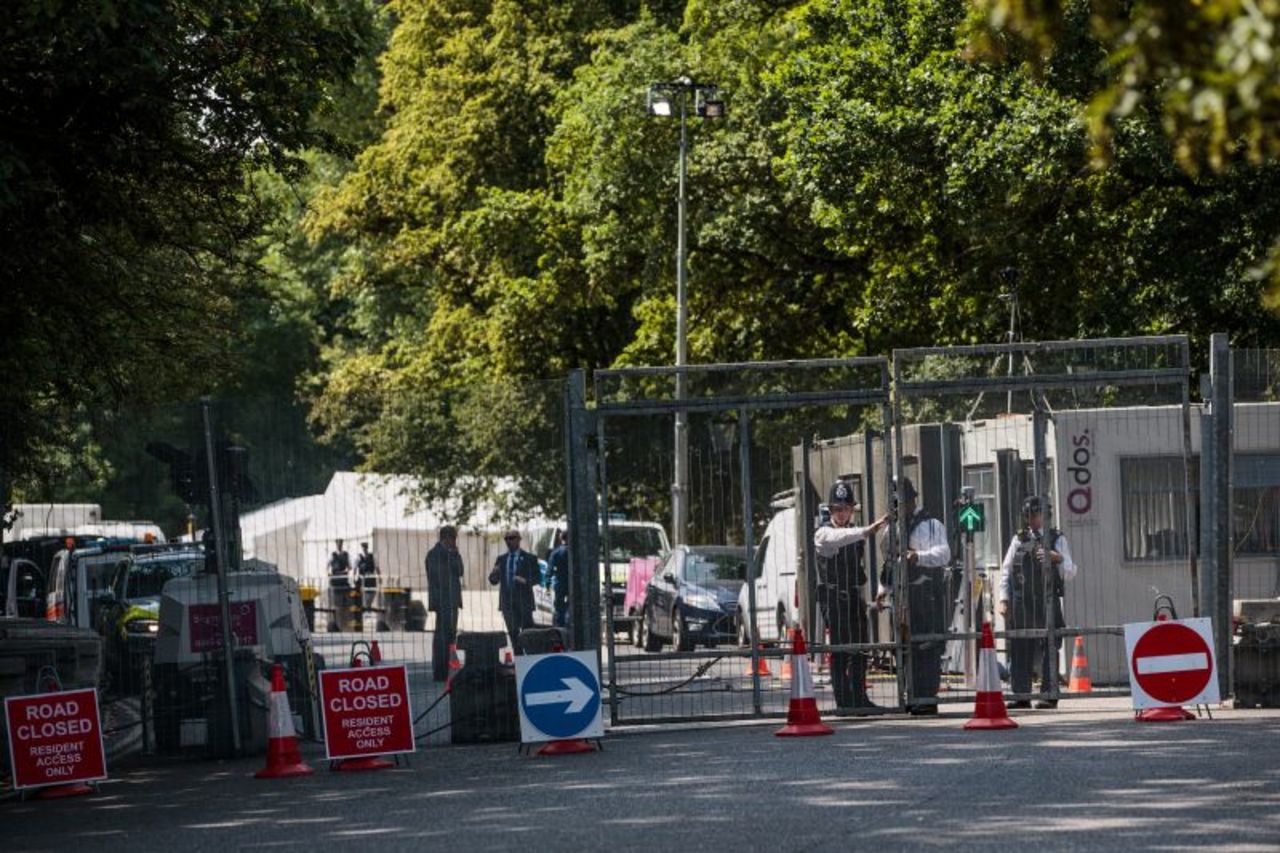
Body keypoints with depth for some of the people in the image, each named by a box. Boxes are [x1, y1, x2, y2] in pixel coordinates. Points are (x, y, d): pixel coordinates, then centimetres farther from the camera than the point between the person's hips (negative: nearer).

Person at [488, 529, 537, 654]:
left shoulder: (529, 558, 2)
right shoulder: (501, 560, 13)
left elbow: (536, 578, 0)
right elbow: (493, 581, 11)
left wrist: (525, 581, -19)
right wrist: (495, 573, -11)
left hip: (523, 601, -4)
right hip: (507, 601, 4)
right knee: (513, 633, 6)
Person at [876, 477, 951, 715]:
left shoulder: (930, 525, -4)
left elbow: (943, 554, -18)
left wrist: (919, 556, -35)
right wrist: (884, 588, 17)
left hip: (927, 594, -7)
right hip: (903, 595, 7)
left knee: (928, 647, -8)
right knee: (907, 646, 8)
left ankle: (928, 698, -7)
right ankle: (914, 698, 14)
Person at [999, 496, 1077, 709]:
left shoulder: (1057, 539, 7)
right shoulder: (1019, 539, 16)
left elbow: (1069, 573, 3)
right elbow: (1006, 571, 16)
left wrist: (1058, 558, -17)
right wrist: (1004, 599, 6)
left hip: (1047, 601, -3)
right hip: (1020, 602, 3)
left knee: (1049, 648, -4)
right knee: (1019, 648, 1)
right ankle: (1020, 695, 5)